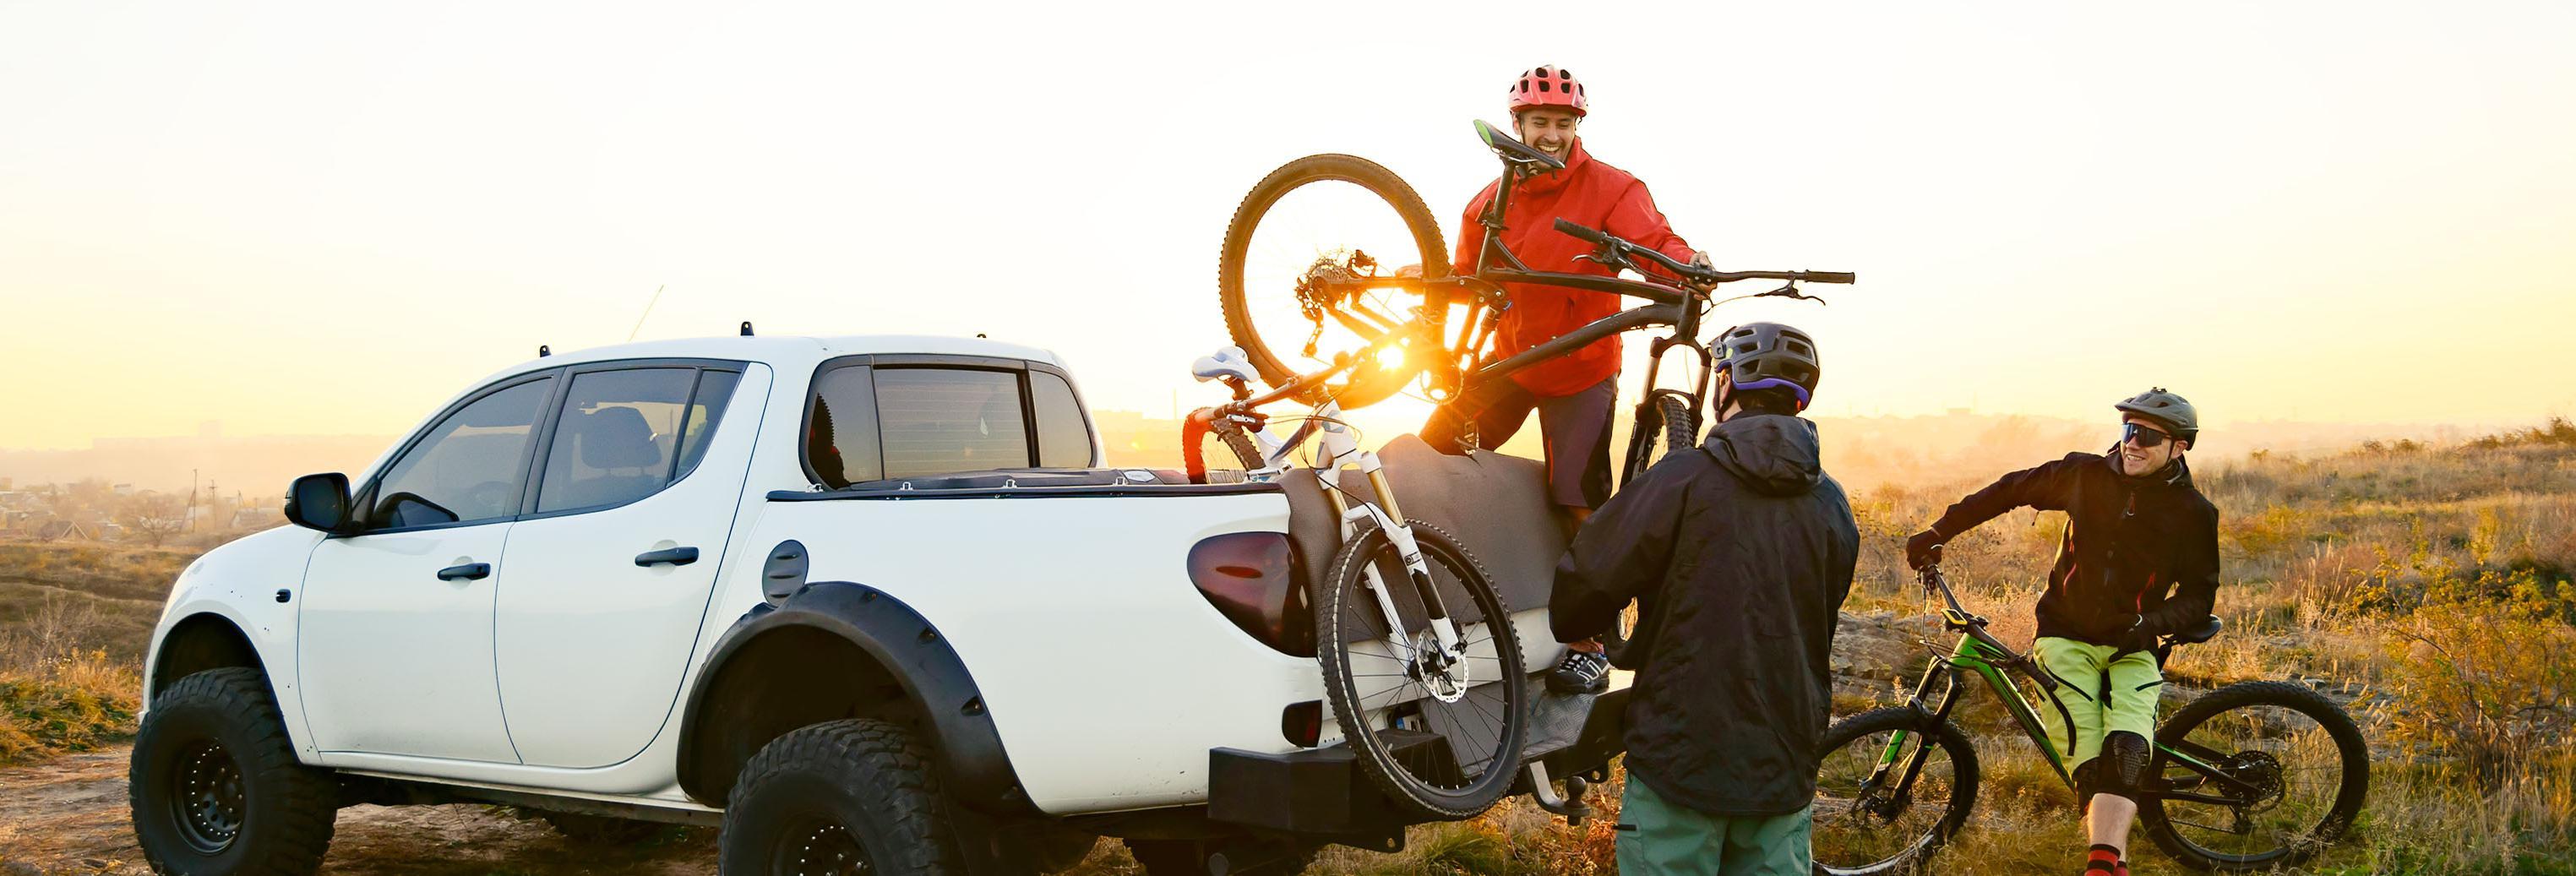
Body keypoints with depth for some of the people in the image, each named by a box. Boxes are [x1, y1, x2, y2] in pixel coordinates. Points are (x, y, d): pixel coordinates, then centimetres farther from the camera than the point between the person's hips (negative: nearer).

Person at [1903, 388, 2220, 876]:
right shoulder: (2086, 475, -1)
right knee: (2088, 762, -12)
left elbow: (2199, 594, 1)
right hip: (2066, 637, 1)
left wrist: (2150, 623, -20)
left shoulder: (2193, 514, -3)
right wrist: (1936, 534, 7)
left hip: (2130, 649, -1)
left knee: (2126, 751, -24)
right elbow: (2010, 491, 9)